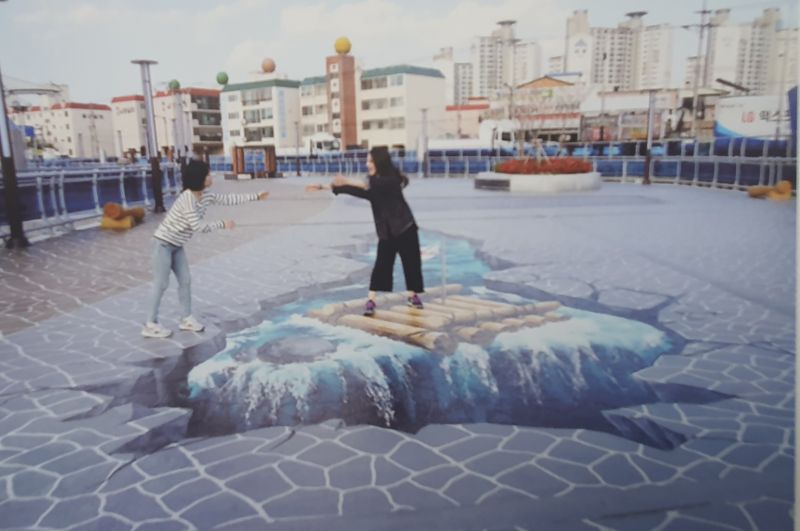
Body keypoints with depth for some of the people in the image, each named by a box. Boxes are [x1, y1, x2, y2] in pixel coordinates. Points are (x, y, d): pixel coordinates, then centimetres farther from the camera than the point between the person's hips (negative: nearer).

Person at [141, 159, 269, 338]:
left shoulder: (206, 196, -1)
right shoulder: (187, 199, -27)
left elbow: (228, 199, 9)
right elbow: (198, 226, -27)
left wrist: (256, 196, 9)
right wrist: (222, 224, -19)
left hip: (177, 245, 9)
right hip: (163, 243, -8)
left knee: (185, 281, 8)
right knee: (161, 284, -4)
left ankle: (187, 319, 19)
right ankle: (151, 325, 6)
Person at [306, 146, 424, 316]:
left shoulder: (391, 179, -15)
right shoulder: (374, 183, 5)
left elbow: (371, 185, -33)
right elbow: (356, 191, 3)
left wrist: (347, 181, -40)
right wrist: (323, 187, 0)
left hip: (405, 228, -5)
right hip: (386, 231, 5)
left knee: (411, 262, 5)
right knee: (381, 264, -3)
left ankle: (413, 296, 23)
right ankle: (371, 300, -5)